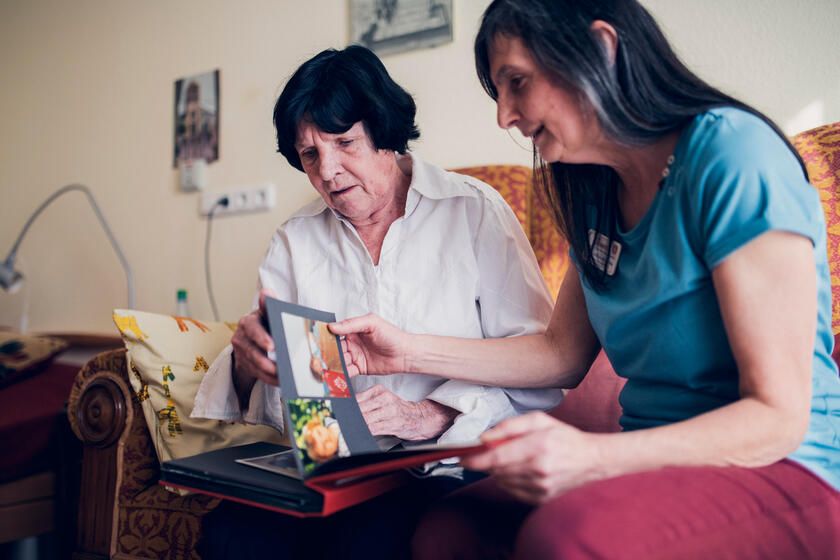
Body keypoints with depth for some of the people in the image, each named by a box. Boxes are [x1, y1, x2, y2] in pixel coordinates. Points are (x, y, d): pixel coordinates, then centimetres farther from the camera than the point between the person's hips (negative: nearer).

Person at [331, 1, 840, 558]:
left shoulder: (731, 155, -15)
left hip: (783, 471, -6)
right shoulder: (597, 193, 10)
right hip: (656, 460, 6)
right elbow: (563, 354, 12)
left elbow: (777, 418, -17)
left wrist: (592, 457, -31)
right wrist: (410, 351, 4)